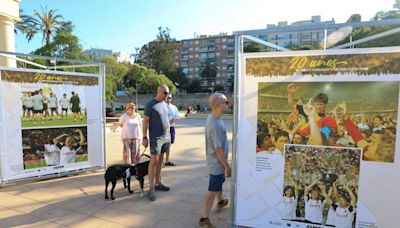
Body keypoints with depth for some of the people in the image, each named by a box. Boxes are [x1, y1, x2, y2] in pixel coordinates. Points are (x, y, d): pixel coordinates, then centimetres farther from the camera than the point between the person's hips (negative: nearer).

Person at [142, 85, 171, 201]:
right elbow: (145, 122, -10)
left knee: (160, 160, 13)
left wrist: (168, 134, 16)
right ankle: (151, 188, 0)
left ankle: (157, 183, 23)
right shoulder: (150, 104, -9)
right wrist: (144, 137, -14)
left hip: (166, 137, 7)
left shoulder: (164, 104, 12)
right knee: (153, 161, -6)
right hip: (155, 138, -7)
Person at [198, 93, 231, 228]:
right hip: (217, 163, -10)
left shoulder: (213, 118, 2)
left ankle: (220, 202, 54)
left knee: (219, 183, 30)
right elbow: (218, 149, -28)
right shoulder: (215, 124, -30)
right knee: (212, 191, 2)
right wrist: (227, 166, -19)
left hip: (216, 162, 10)